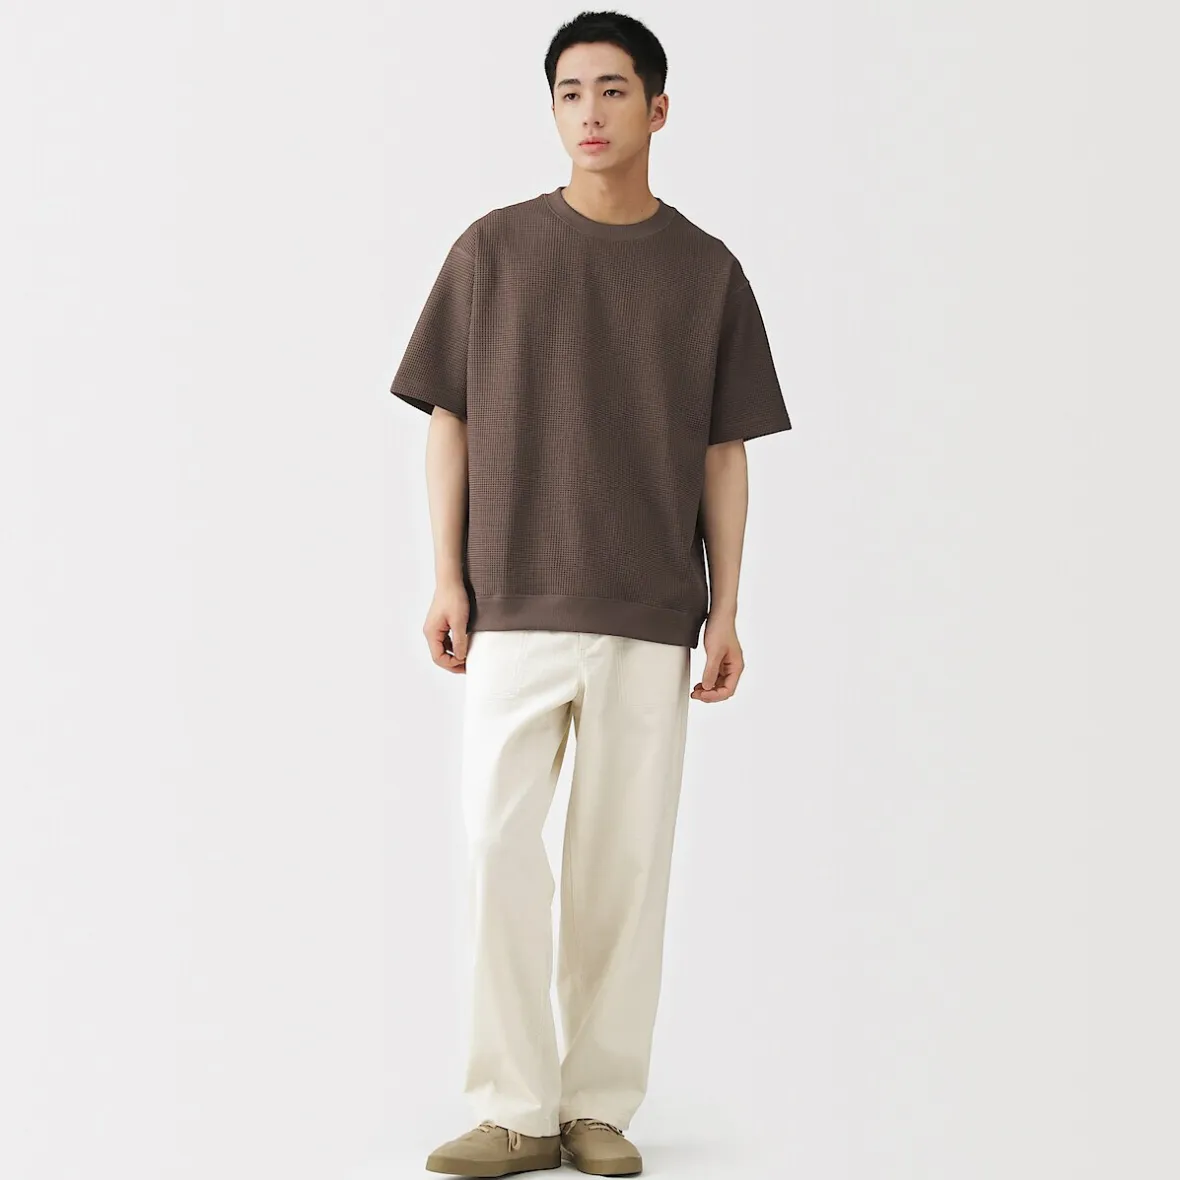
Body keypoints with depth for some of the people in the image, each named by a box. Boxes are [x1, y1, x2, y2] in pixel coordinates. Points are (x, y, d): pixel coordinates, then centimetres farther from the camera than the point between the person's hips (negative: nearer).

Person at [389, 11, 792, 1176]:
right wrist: (446, 578, -2)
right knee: (497, 841, -9)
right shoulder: (495, 248, 6)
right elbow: (449, 419, 7)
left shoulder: (706, 270, 7)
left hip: (650, 614, 1)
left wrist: (727, 611, 3)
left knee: (625, 861, 1)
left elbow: (724, 454, 9)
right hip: (513, 608, -1)